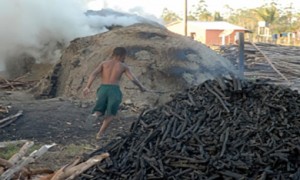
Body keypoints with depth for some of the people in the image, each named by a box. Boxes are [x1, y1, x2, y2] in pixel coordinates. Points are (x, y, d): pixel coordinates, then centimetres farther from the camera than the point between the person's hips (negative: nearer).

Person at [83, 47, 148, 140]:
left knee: (99, 112, 14)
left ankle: (95, 114, -24)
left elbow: (93, 74, 1)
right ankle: (100, 133, -5)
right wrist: (141, 87, 24)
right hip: (114, 90, -2)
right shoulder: (124, 66, 11)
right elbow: (133, 79, 6)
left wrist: (87, 87, -6)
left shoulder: (104, 63, 16)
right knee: (110, 114, 13)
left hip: (102, 89, 2)